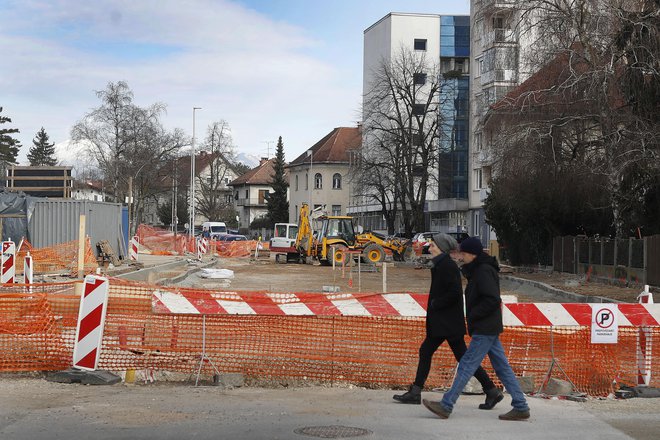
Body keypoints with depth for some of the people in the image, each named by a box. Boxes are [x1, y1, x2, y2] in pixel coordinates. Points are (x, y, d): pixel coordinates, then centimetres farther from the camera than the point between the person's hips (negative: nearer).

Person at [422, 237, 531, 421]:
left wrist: (472, 316, -16)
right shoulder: (478, 270, 17)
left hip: (485, 329, -10)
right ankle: (520, 407, 11)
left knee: (466, 365, -9)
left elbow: (492, 300, -23)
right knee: (502, 367, 9)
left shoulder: (484, 271, -14)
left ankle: (446, 406, -8)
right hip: (489, 329, 10)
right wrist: (472, 318, 12)